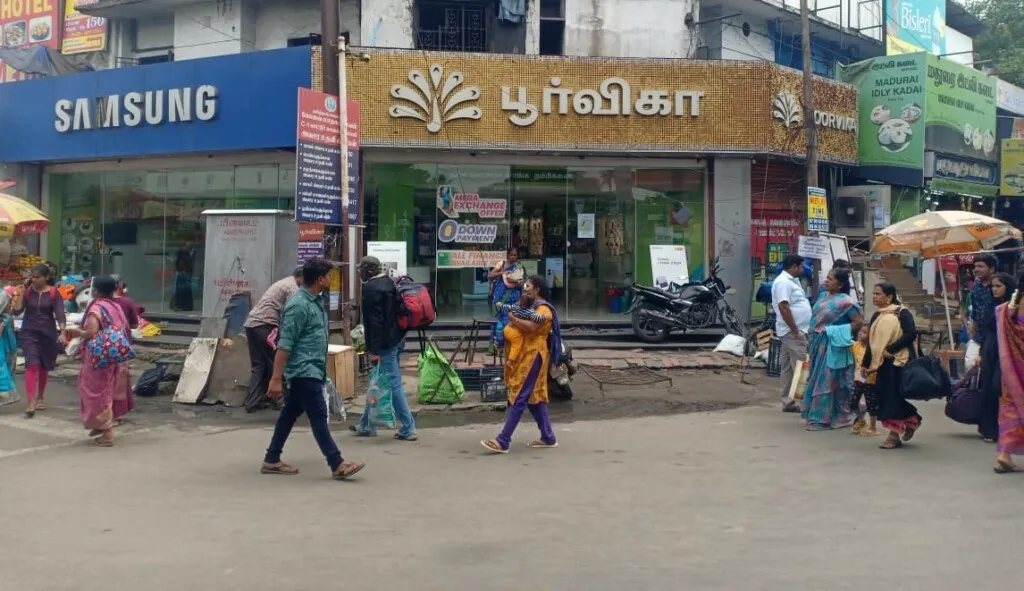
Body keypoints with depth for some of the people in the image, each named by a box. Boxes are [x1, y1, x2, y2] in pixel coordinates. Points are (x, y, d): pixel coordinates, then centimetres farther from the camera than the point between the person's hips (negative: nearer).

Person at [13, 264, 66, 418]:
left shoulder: (54, 293, -5)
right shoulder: (27, 291, -1)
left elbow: (59, 314, -10)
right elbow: (17, 311, -6)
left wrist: (62, 332, -22)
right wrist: (20, 294, -13)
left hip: (48, 333, 0)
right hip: (29, 333, 0)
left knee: (44, 367, 13)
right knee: (32, 365, -13)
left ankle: (40, 397, 33)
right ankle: (31, 402, -19)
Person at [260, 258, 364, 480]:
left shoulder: (316, 300, 10)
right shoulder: (299, 305, -20)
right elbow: (284, 345, -21)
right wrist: (276, 378, -22)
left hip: (310, 370, 10)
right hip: (304, 371, -10)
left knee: (290, 414, 14)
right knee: (319, 418, -7)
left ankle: (271, 460, 21)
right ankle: (337, 465, -4)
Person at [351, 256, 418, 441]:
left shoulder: (370, 288, -14)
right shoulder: (390, 283, 14)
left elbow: (374, 321, -20)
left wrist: (374, 350, -20)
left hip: (385, 344, -10)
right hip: (397, 339, 10)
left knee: (394, 384, -6)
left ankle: (408, 429, -5)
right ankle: (367, 425, 27)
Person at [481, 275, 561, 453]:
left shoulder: (543, 309, -11)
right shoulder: (531, 307, 20)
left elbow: (531, 327, -27)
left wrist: (513, 319, -14)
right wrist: (520, 306, -2)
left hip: (532, 357, -10)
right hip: (524, 356, 10)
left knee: (518, 399, -12)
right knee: (534, 397, 12)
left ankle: (502, 442, -15)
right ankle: (548, 438, 18)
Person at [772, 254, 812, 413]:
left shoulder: (792, 280, 18)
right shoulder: (783, 282, -15)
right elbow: (783, 307, -23)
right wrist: (795, 331, -22)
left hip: (796, 330, 10)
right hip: (792, 332, -10)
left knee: (789, 368, 10)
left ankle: (788, 402, 14)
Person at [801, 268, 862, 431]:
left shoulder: (844, 301, -15)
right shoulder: (824, 297, 11)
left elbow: (859, 322, -17)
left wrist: (841, 334, -15)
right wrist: (813, 340, 12)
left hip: (833, 347, -9)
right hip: (819, 344, 9)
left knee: (828, 381, -3)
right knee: (817, 380, 14)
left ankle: (823, 418, 3)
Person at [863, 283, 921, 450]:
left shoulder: (902, 313, -5)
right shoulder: (877, 316, 15)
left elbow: (911, 333, -17)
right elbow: (872, 341, 17)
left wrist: (891, 348, -19)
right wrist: (867, 364, 16)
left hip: (899, 361, -7)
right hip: (882, 363, 7)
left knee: (895, 397, -6)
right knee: (885, 397, 5)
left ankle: (895, 435, 2)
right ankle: (910, 421, 24)